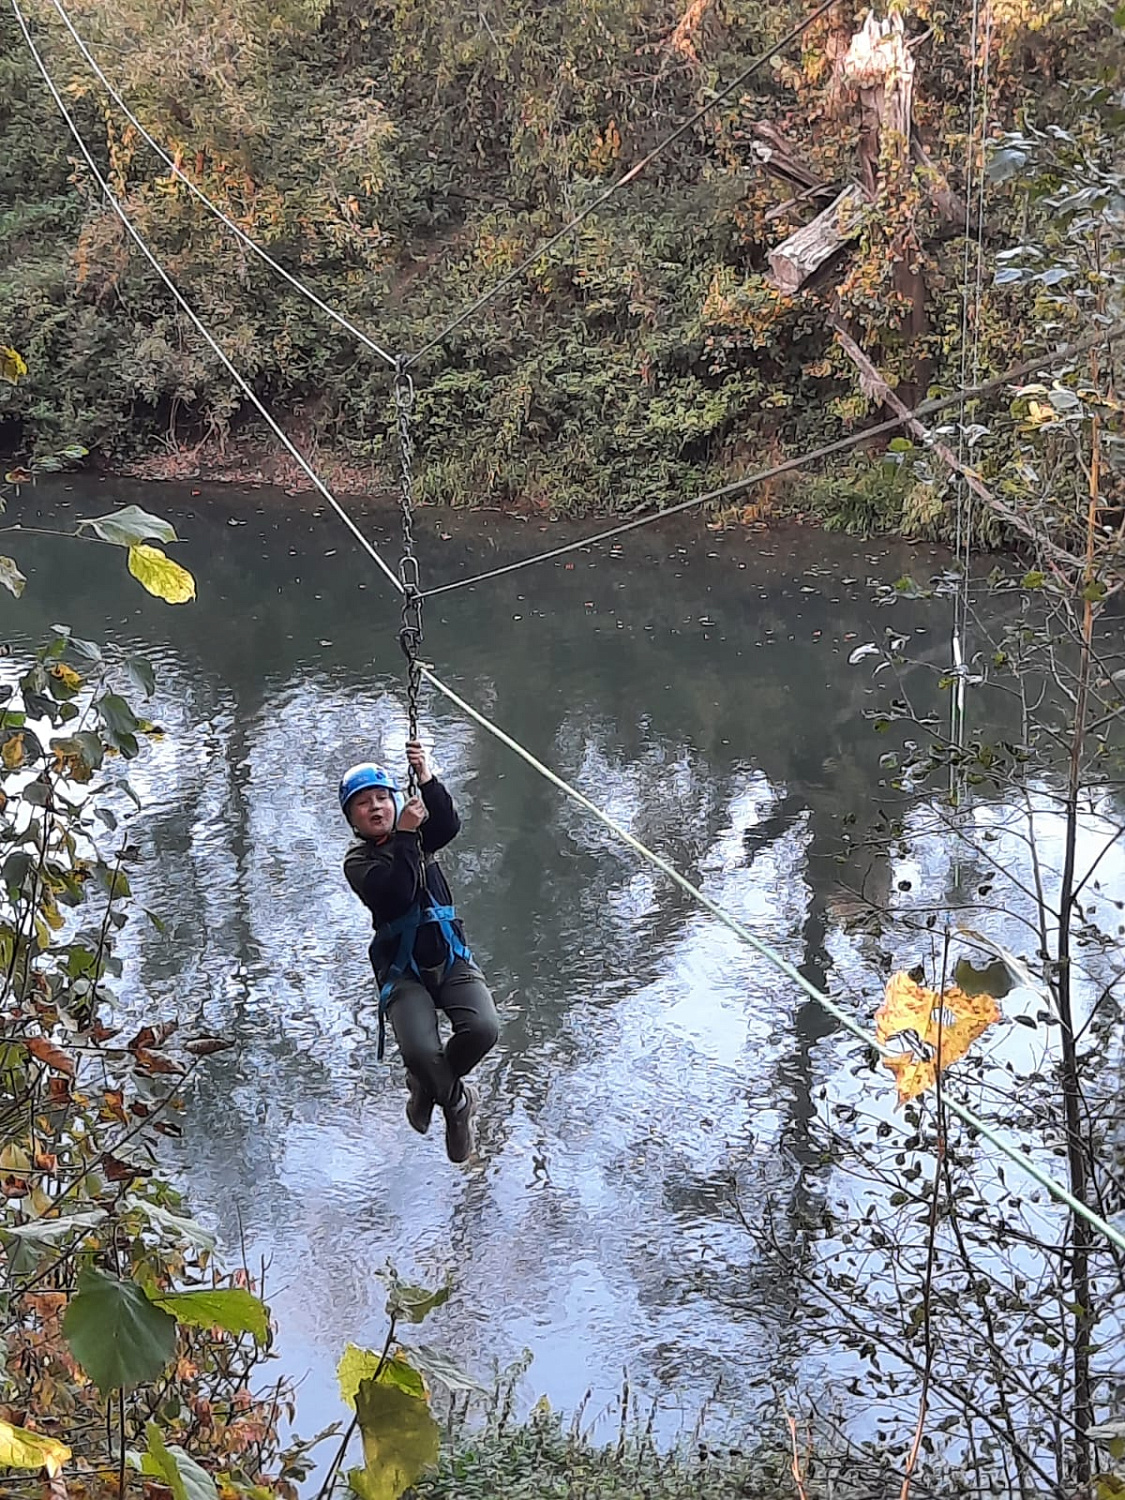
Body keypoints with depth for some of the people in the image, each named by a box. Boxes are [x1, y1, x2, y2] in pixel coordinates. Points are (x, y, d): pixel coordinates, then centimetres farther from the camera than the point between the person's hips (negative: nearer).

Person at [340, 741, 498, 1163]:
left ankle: (428, 1084, 10)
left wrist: (427, 780, -29)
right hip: (402, 971, -3)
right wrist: (405, 836, -19)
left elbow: (449, 827, -15)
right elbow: (396, 897, -20)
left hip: (450, 958, 3)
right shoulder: (358, 862, -1)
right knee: (420, 1052, -27)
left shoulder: (417, 836, 9)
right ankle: (457, 1101, 8)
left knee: (482, 1029, -23)